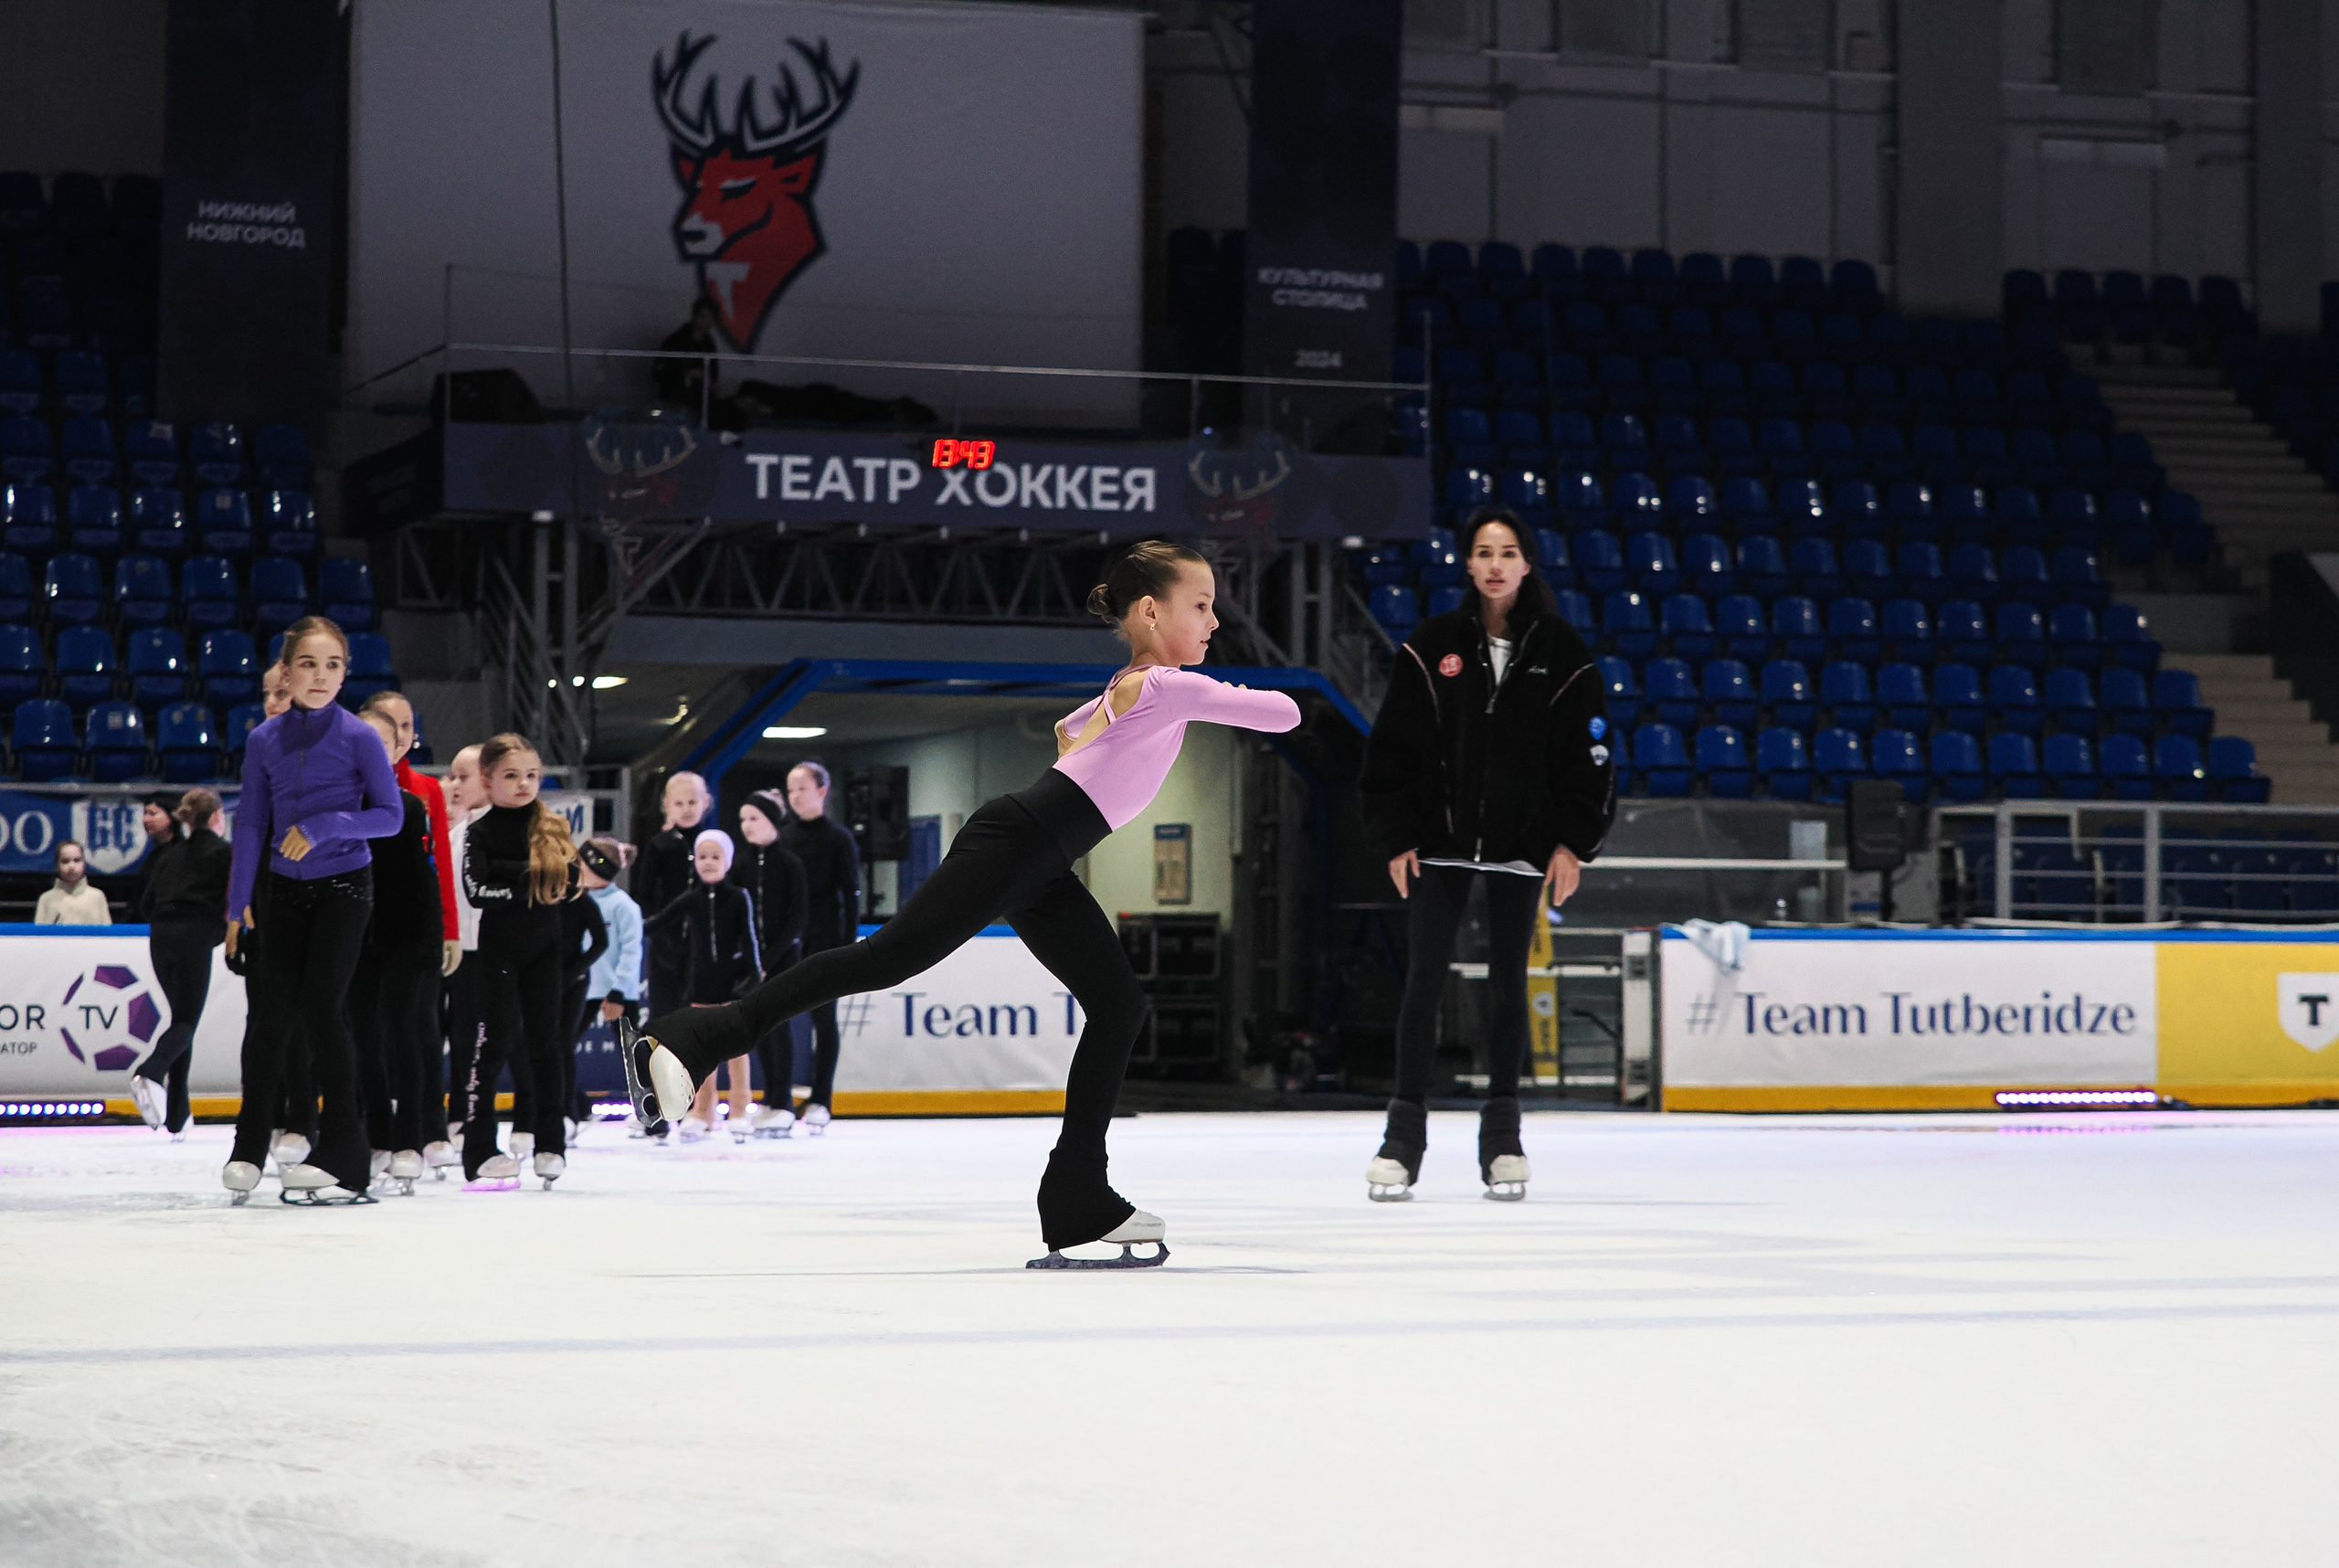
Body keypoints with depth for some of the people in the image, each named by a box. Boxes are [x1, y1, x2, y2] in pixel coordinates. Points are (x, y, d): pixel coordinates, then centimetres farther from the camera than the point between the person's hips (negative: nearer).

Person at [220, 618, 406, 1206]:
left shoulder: (359, 736, -8)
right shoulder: (265, 741, 1)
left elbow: (390, 816, -6)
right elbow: (250, 825, 6)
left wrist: (325, 827, -20)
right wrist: (238, 904, 5)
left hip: (343, 889, -3)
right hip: (284, 892, 3)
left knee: (322, 1008, -11)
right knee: (275, 1014, 2)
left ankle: (344, 1154, -8)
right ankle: (248, 1148, 14)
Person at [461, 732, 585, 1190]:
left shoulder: (554, 829, 6)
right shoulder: (481, 832, -4)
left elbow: (569, 884, -2)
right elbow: (477, 889, -17)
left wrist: (510, 872, -15)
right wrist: (530, 881, -14)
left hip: (545, 947, 4)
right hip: (499, 948, -4)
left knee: (544, 1040, 7)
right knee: (497, 1040, -10)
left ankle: (550, 1144, 15)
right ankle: (479, 1150, -10)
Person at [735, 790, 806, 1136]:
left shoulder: (789, 864, -6)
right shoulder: (742, 862, 6)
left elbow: (796, 920, -9)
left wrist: (769, 958, -14)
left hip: (781, 955, -4)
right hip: (750, 956, 4)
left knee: (779, 1024, -6)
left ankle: (783, 1104, -3)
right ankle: (771, 1099, 14)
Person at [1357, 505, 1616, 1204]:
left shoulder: (1558, 649, 0)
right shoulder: (1432, 645, -1)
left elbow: (1587, 751, 2)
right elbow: (1393, 745, 1)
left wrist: (1573, 842, -3)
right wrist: (1396, 836, -3)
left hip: (1521, 843, 0)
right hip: (1439, 838, 0)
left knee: (1508, 983, 6)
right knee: (1424, 980, -3)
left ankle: (1501, 1132, 15)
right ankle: (1405, 1132, 2)